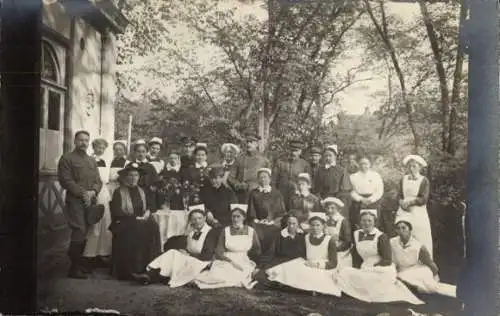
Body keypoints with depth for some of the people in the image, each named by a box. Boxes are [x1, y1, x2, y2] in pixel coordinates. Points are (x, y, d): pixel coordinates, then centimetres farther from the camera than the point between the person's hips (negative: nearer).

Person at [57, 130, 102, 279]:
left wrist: (93, 192, -5)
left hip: (90, 202, 6)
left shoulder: (92, 161, 20)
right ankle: (74, 268, -4)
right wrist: (82, 193, -13)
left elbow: (98, 181, 16)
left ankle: (79, 265, 16)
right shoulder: (67, 158, 0)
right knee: (80, 231, -13)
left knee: (84, 233, 6)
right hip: (75, 201, -6)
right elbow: (65, 180, -9)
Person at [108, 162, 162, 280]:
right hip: (122, 224, -4)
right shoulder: (118, 192, 1)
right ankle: (131, 271, -30)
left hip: (140, 222, 5)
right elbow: (117, 213, -8)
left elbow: (147, 208, 19)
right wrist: (135, 218, -14)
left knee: (153, 226, -26)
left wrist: (147, 212, -5)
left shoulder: (141, 192, 18)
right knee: (137, 228, -34)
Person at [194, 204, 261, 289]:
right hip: (226, 262, 0)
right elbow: (219, 251, -2)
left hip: (244, 263, 0)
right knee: (216, 276, -31)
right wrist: (232, 261, -15)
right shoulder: (225, 231, 5)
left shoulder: (251, 232, 5)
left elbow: (257, 252, 15)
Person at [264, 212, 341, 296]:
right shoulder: (306, 238, 8)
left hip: (324, 271, -4)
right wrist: (305, 262, -7)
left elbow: (333, 263, -6)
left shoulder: (330, 241, -5)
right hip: (309, 269, 4)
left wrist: (318, 264, -18)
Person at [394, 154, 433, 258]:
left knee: (421, 241, -3)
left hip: (418, 214, -3)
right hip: (404, 214, 3)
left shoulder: (424, 181, -2)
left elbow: (423, 200, -9)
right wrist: (403, 203, -12)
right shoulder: (403, 179, 10)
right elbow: (400, 197, 7)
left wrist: (409, 201, -9)